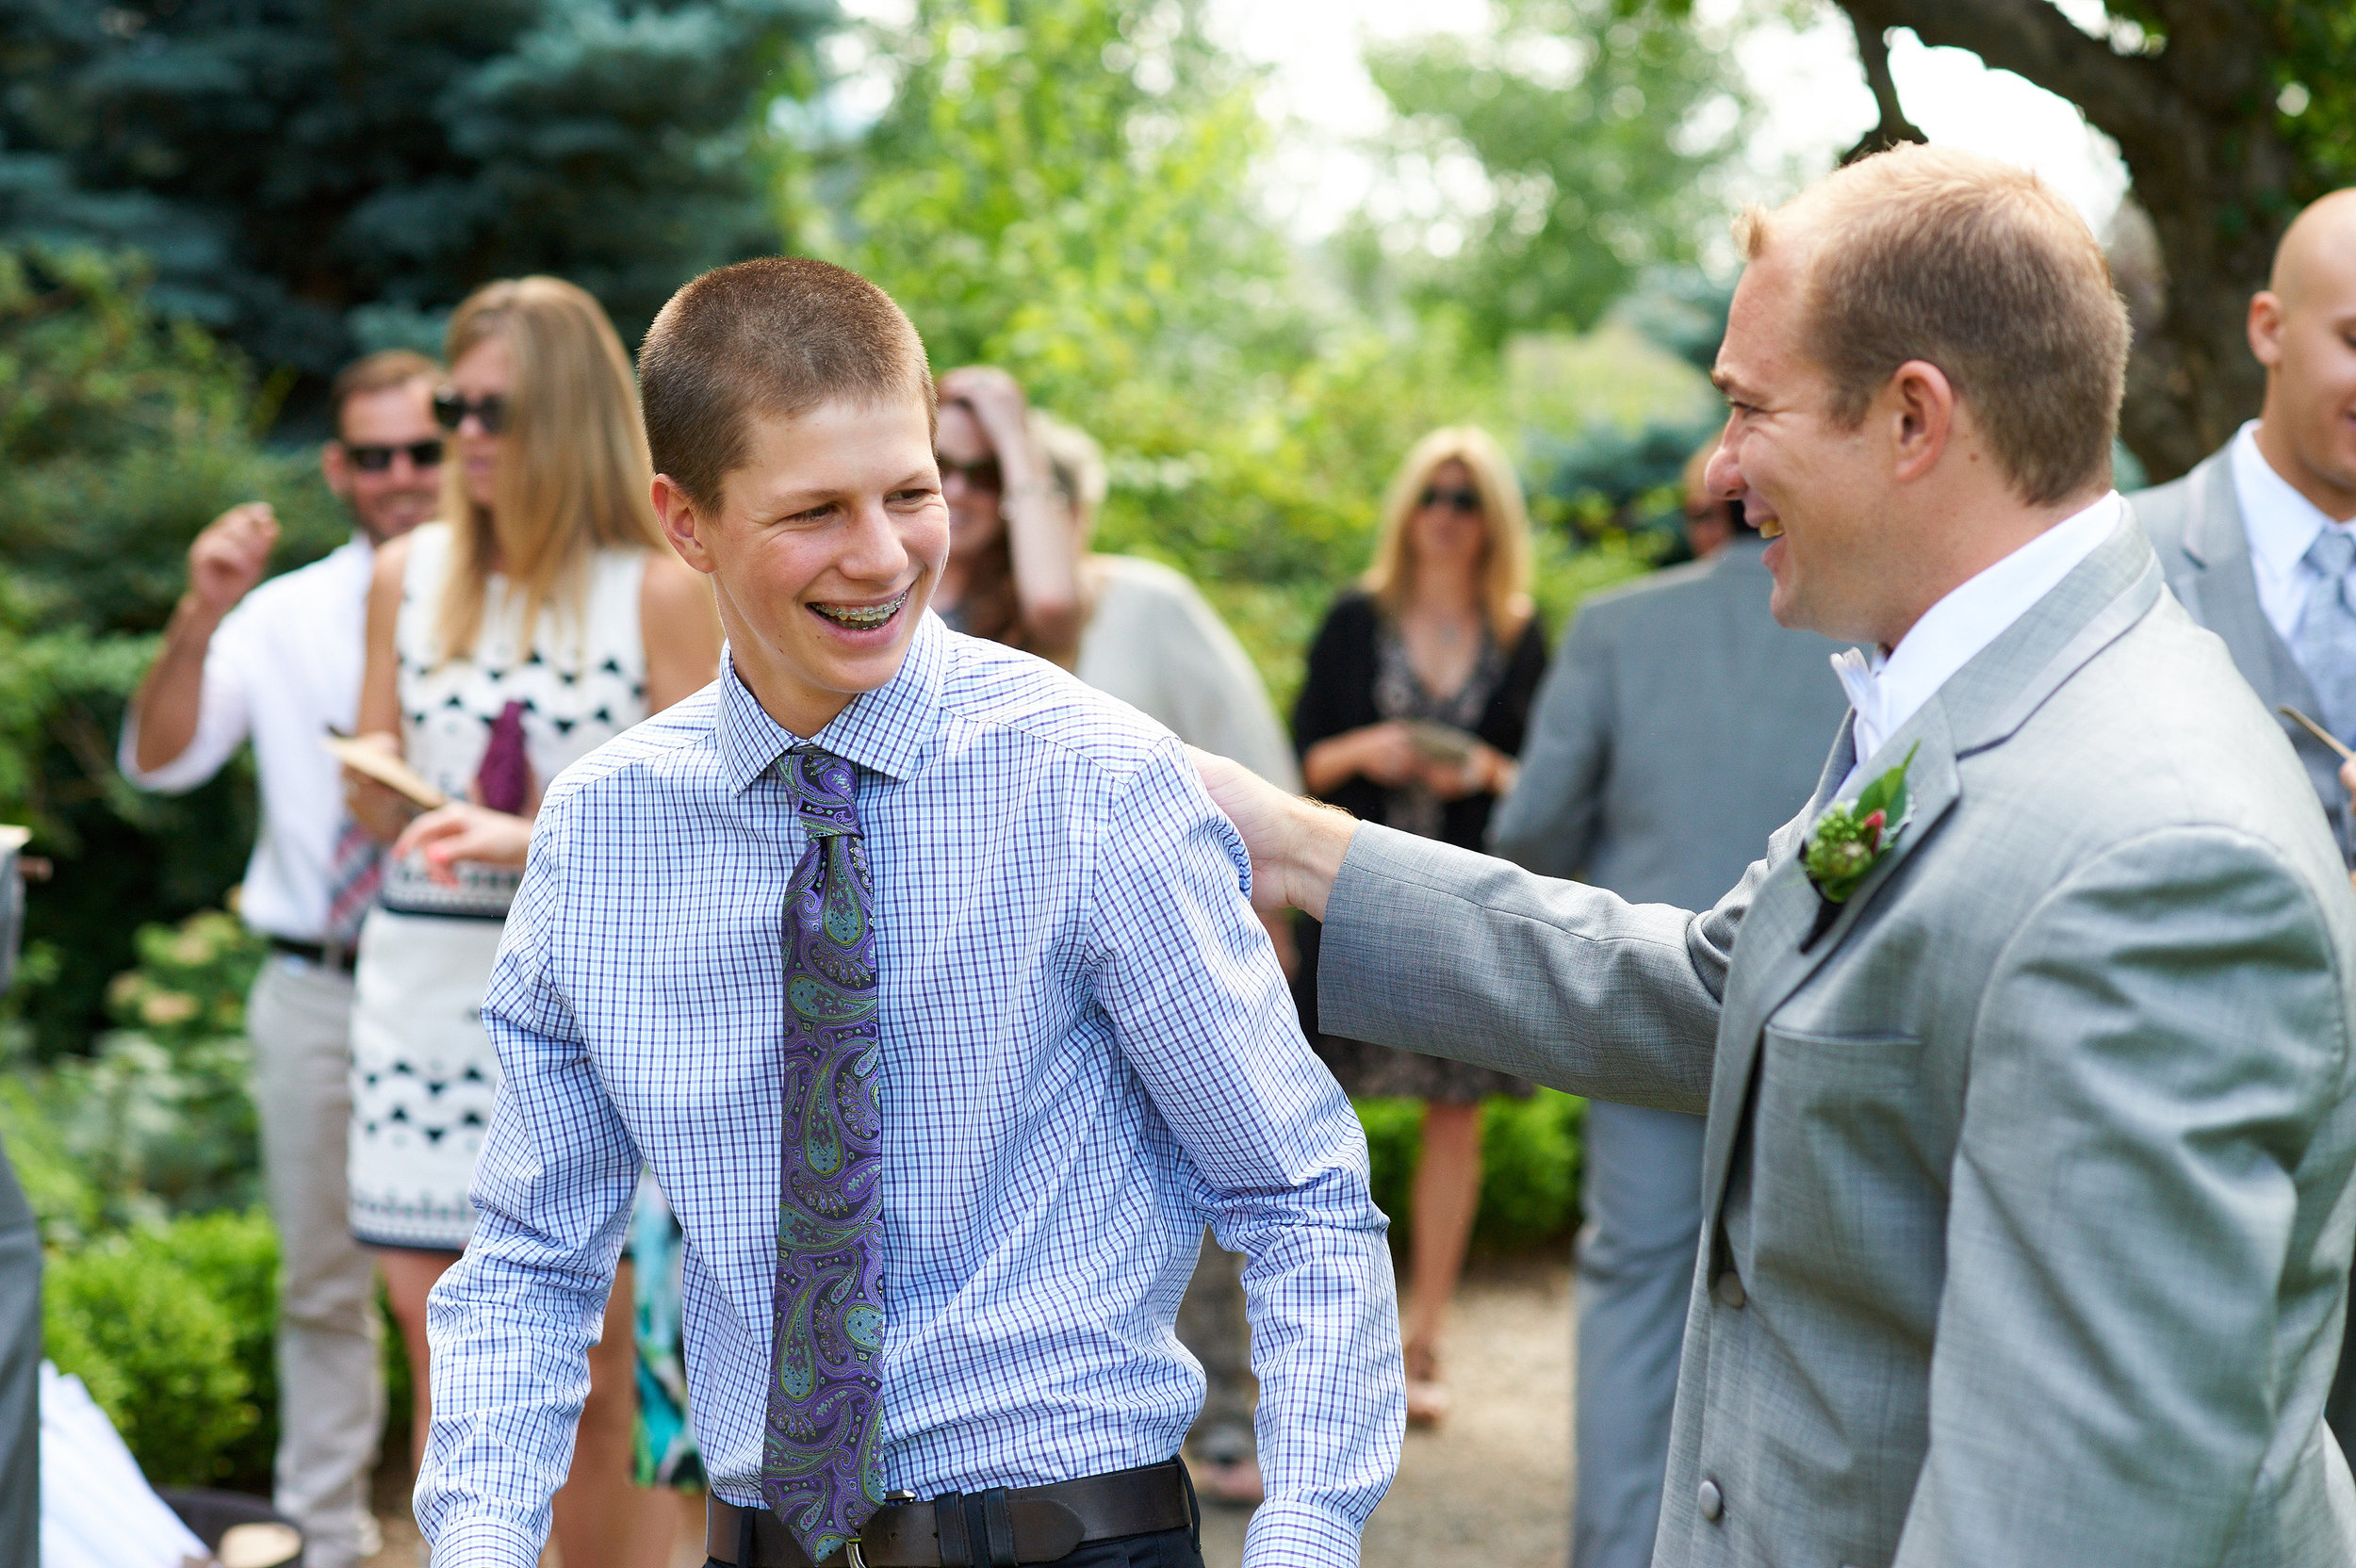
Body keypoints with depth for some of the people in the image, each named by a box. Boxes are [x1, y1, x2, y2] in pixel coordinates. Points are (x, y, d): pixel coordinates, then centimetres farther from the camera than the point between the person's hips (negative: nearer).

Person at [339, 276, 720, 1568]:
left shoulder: (660, 588, -2)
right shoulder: (410, 574, 11)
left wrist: (526, 838, -18)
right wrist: (393, 797, -5)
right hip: (427, 990, 4)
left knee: (600, 1392, 0)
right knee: (451, 1383, 4)